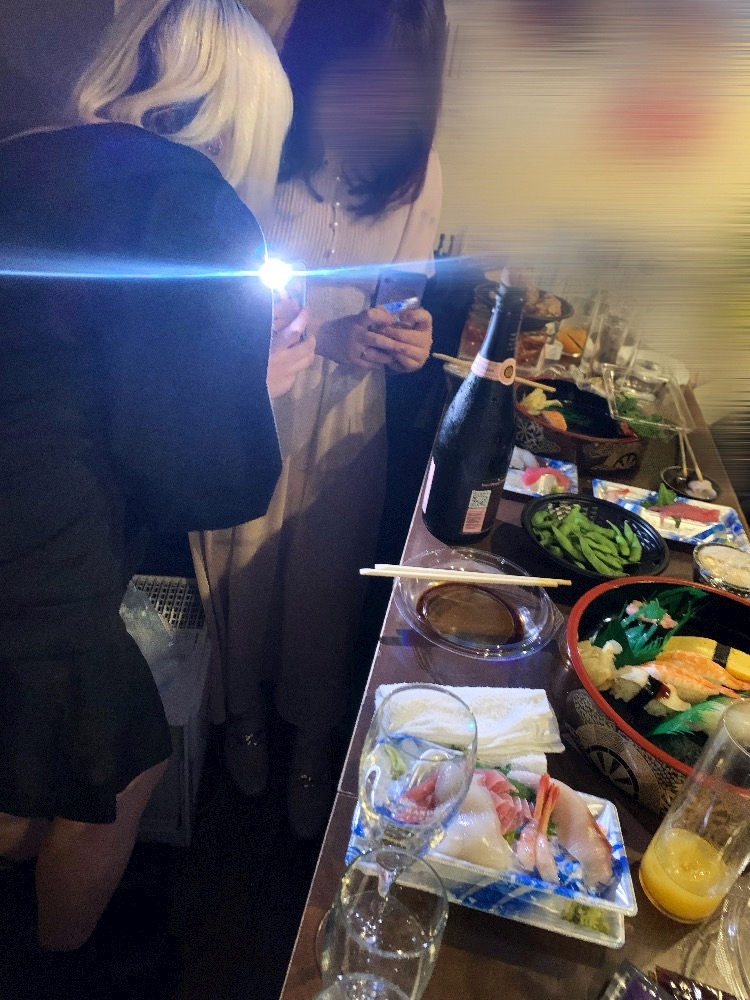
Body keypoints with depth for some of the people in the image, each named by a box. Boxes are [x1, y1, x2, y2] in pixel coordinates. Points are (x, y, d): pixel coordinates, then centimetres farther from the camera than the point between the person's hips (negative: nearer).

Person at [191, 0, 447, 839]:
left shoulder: (417, 169, -6)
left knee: (325, 587, 13)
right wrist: (323, 332, -26)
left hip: (345, 421, 2)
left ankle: (312, 744, 42)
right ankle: (244, 712, 49)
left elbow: (408, 297, 2)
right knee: (243, 572, 15)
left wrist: (411, 338, -22)